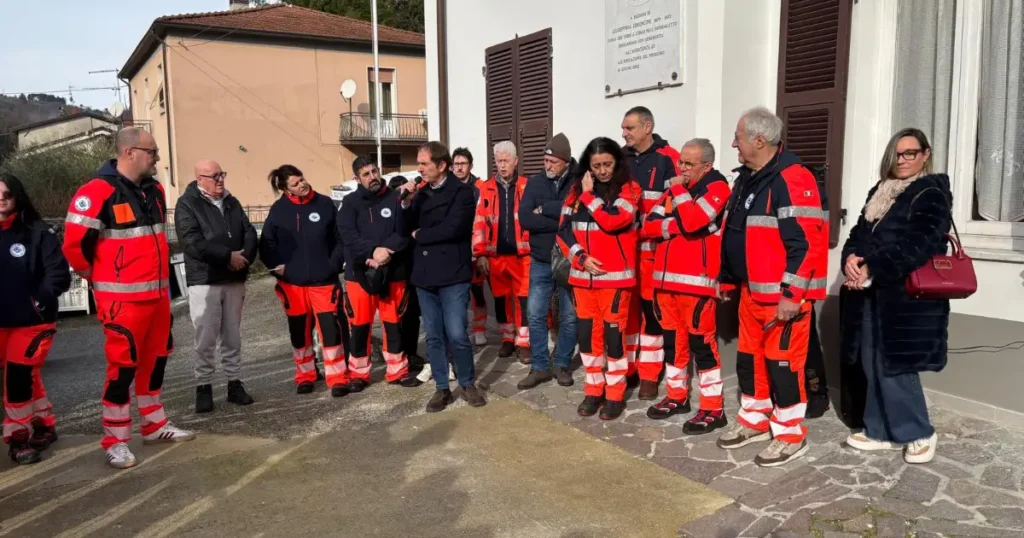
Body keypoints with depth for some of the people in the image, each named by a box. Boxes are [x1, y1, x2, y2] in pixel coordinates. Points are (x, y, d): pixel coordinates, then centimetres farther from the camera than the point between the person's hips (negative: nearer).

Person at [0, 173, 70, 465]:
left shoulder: (37, 232, -7)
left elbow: (59, 273, -11)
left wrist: (40, 301, -21)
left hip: (31, 320, -3)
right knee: (26, 376, 10)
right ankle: (43, 425, 25)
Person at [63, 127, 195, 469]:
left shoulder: (154, 190, 10)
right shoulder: (98, 193, -16)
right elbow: (74, 244, -15)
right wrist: (100, 278, -1)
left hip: (157, 293, 8)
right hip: (123, 298, -8)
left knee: (155, 360, 16)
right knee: (123, 365, -3)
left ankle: (155, 426, 30)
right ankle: (115, 441, 10)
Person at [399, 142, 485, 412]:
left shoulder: (462, 192, -6)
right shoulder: (421, 193, 10)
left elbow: (452, 228, -18)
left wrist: (419, 235, -5)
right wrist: (406, 203, -8)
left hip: (452, 274, -5)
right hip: (425, 274, 5)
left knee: (456, 334, -5)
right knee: (433, 337, 10)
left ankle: (467, 384, 17)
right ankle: (442, 388, 22)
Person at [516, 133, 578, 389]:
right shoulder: (535, 182, 2)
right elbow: (525, 219, -10)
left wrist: (544, 209, -14)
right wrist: (561, 221, -18)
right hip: (541, 262, 3)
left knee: (569, 317, 7)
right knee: (535, 315, 4)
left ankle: (562, 365, 23)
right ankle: (539, 367, 16)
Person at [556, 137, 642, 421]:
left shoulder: (629, 189, -3)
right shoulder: (577, 189, 9)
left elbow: (612, 221, -20)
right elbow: (564, 230, 7)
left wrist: (589, 195, -8)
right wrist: (580, 257, -7)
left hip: (615, 275, -4)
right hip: (583, 275, 4)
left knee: (613, 332, -1)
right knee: (587, 333, 9)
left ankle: (615, 395, 13)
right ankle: (594, 390, 23)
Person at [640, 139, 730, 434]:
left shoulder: (717, 188, -6)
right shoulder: (675, 188, 16)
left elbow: (692, 221, -24)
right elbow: (648, 226, 6)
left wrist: (679, 190, -10)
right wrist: (676, 225, -11)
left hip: (697, 280, -7)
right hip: (665, 277, 7)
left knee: (701, 341, -4)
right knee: (672, 339, 14)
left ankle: (713, 408, 4)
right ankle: (676, 395, 28)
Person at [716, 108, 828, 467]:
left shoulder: (792, 179, -17)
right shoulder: (747, 178, 13)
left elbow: (806, 242, -23)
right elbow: (733, 233, 20)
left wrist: (791, 295, -24)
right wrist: (727, 278, 22)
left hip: (782, 294, -9)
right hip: (751, 290, 9)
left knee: (782, 362, 0)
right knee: (749, 357, 16)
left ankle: (790, 435, 14)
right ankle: (754, 420, 32)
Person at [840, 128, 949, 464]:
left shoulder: (932, 194, -5)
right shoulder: (879, 192, 17)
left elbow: (917, 246, -18)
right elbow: (859, 233, 12)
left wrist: (872, 269, -22)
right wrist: (850, 259, -9)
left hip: (907, 296, -7)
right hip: (872, 294, 7)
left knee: (893, 365, -4)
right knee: (874, 365, 8)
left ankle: (919, 434, 16)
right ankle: (882, 432, 20)